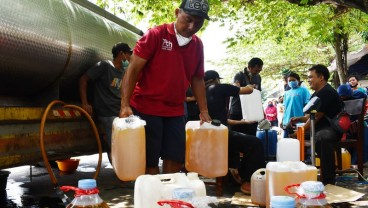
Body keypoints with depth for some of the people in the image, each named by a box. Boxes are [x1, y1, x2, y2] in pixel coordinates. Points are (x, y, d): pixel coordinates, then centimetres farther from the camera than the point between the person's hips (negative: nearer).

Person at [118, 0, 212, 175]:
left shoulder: (198, 45, 7)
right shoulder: (155, 35, -9)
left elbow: (197, 79, 16)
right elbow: (133, 69, -12)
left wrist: (203, 111, 10)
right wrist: (125, 105, -20)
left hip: (175, 111, 5)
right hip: (146, 108, -5)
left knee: (175, 159, 7)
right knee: (149, 161, 2)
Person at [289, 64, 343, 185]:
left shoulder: (327, 93, -17)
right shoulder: (317, 93, 16)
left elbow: (316, 117, -21)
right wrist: (299, 119, 2)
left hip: (333, 128, -11)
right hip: (320, 128, 11)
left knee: (322, 137, -44)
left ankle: (328, 181, -38)